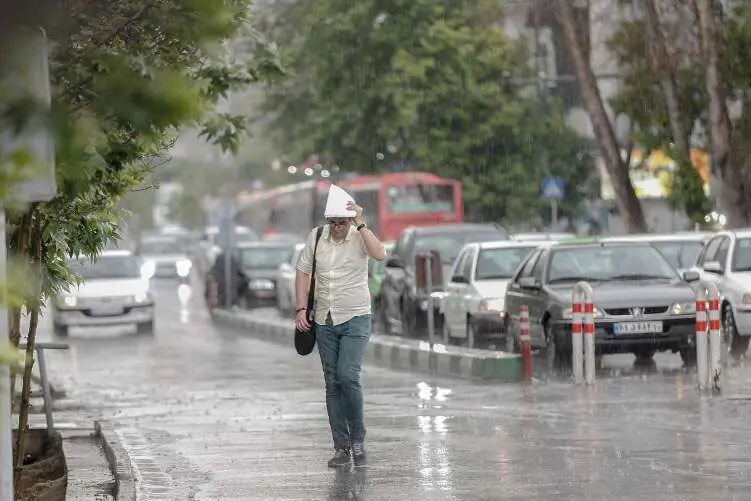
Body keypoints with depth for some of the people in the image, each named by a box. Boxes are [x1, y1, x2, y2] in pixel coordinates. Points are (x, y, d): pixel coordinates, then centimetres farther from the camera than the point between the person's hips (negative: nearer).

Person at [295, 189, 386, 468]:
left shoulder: (360, 237, -7)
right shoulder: (316, 237, 2)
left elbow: (379, 254, -28)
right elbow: (303, 272, 9)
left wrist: (360, 224, -28)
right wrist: (301, 309, 1)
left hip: (355, 319, -4)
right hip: (324, 321, 4)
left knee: (348, 376, -18)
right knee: (332, 383, 4)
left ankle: (357, 441, -4)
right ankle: (342, 448, 9)